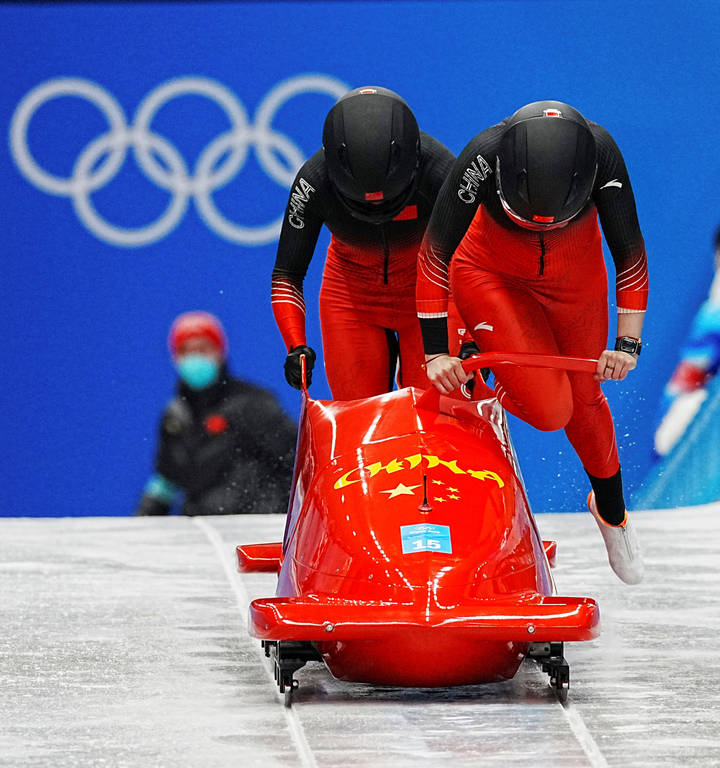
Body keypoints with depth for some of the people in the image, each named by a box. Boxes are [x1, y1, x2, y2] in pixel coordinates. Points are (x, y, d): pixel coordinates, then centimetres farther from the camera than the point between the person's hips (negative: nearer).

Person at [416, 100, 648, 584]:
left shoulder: (601, 154, -31)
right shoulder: (484, 157, -36)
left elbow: (630, 252, -18)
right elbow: (435, 255, -25)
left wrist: (629, 343, -21)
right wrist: (435, 351, -24)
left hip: (575, 276, 2)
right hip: (492, 275, -2)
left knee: (584, 399, 13)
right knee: (549, 411, -17)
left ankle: (612, 512, 39)